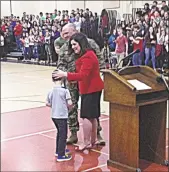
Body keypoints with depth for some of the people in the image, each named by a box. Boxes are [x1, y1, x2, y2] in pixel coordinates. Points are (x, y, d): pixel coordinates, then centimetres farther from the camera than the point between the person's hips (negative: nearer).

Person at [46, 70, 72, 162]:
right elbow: (69, 103, -16)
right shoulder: (65, 91, -14)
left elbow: (47, 104, 8)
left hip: (54, 116, 6)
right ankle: (61, 155, 5)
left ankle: (59, 150, 35)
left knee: (59, 133, 24)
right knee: (63, 135, 2)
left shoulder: (50, 92, 1)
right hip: (62, 116, -6)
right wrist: (68, 106, 5)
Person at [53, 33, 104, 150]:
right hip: (92, 88, 10)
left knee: (86, 116, -5)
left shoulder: (87, 57, -21)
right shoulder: (88, 54, 13)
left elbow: (83, 75, -28)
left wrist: (66, 74, -29)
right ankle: (93, 140, 26)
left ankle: (86, 143, 3)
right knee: (92, 116, 16)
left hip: (91, 89, -10)